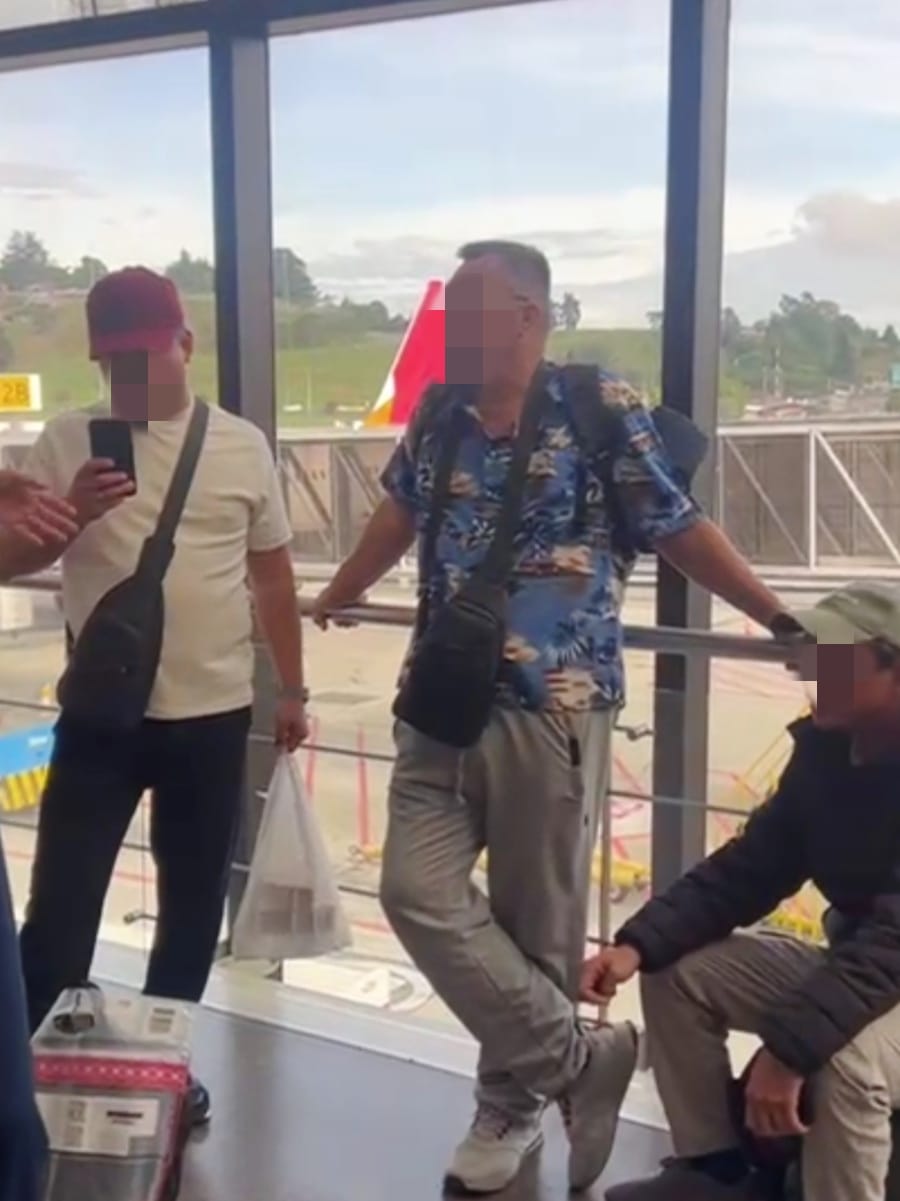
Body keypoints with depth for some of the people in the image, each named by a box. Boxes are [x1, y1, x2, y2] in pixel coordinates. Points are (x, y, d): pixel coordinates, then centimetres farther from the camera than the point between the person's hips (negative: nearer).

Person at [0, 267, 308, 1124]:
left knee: (193, 904, 13)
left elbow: (272, 575, 9)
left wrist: (292, 689, 11)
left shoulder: (240, 444, 2)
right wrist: (73, 513, -21)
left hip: (214, 714, 2)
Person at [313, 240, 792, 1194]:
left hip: (551, 708, -5)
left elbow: (681, 532, -2)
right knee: (418, 891, -4)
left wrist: (785, 623, 0)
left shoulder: (602, 409, -8)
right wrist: (333, 598, 37)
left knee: (537, 922, 5)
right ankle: (576, 1057, 10)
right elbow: (401, 511, 26)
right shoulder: (438, 414, 8)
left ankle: (513, 1102, 28)